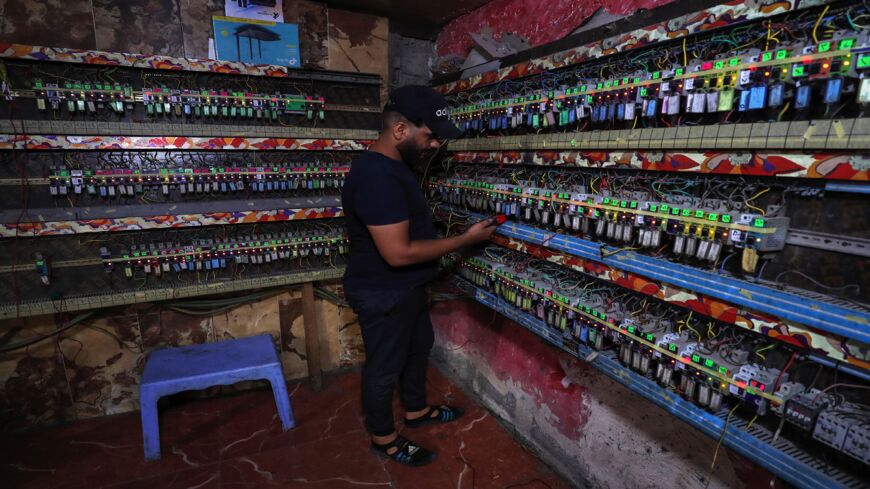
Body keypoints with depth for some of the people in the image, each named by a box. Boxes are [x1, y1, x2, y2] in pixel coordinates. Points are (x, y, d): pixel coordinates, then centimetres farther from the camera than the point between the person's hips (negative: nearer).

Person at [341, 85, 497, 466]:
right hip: (383, 296, -10)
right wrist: (465, 239, -24)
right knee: (384, 366, 10)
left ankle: (416, 410, 49)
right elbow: (398, 253, -32)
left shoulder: (393, 165, 4)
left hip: (407, 288, 10)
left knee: (418, 346, 25)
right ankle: (383, 439, 35)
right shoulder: (377, 177, -29)